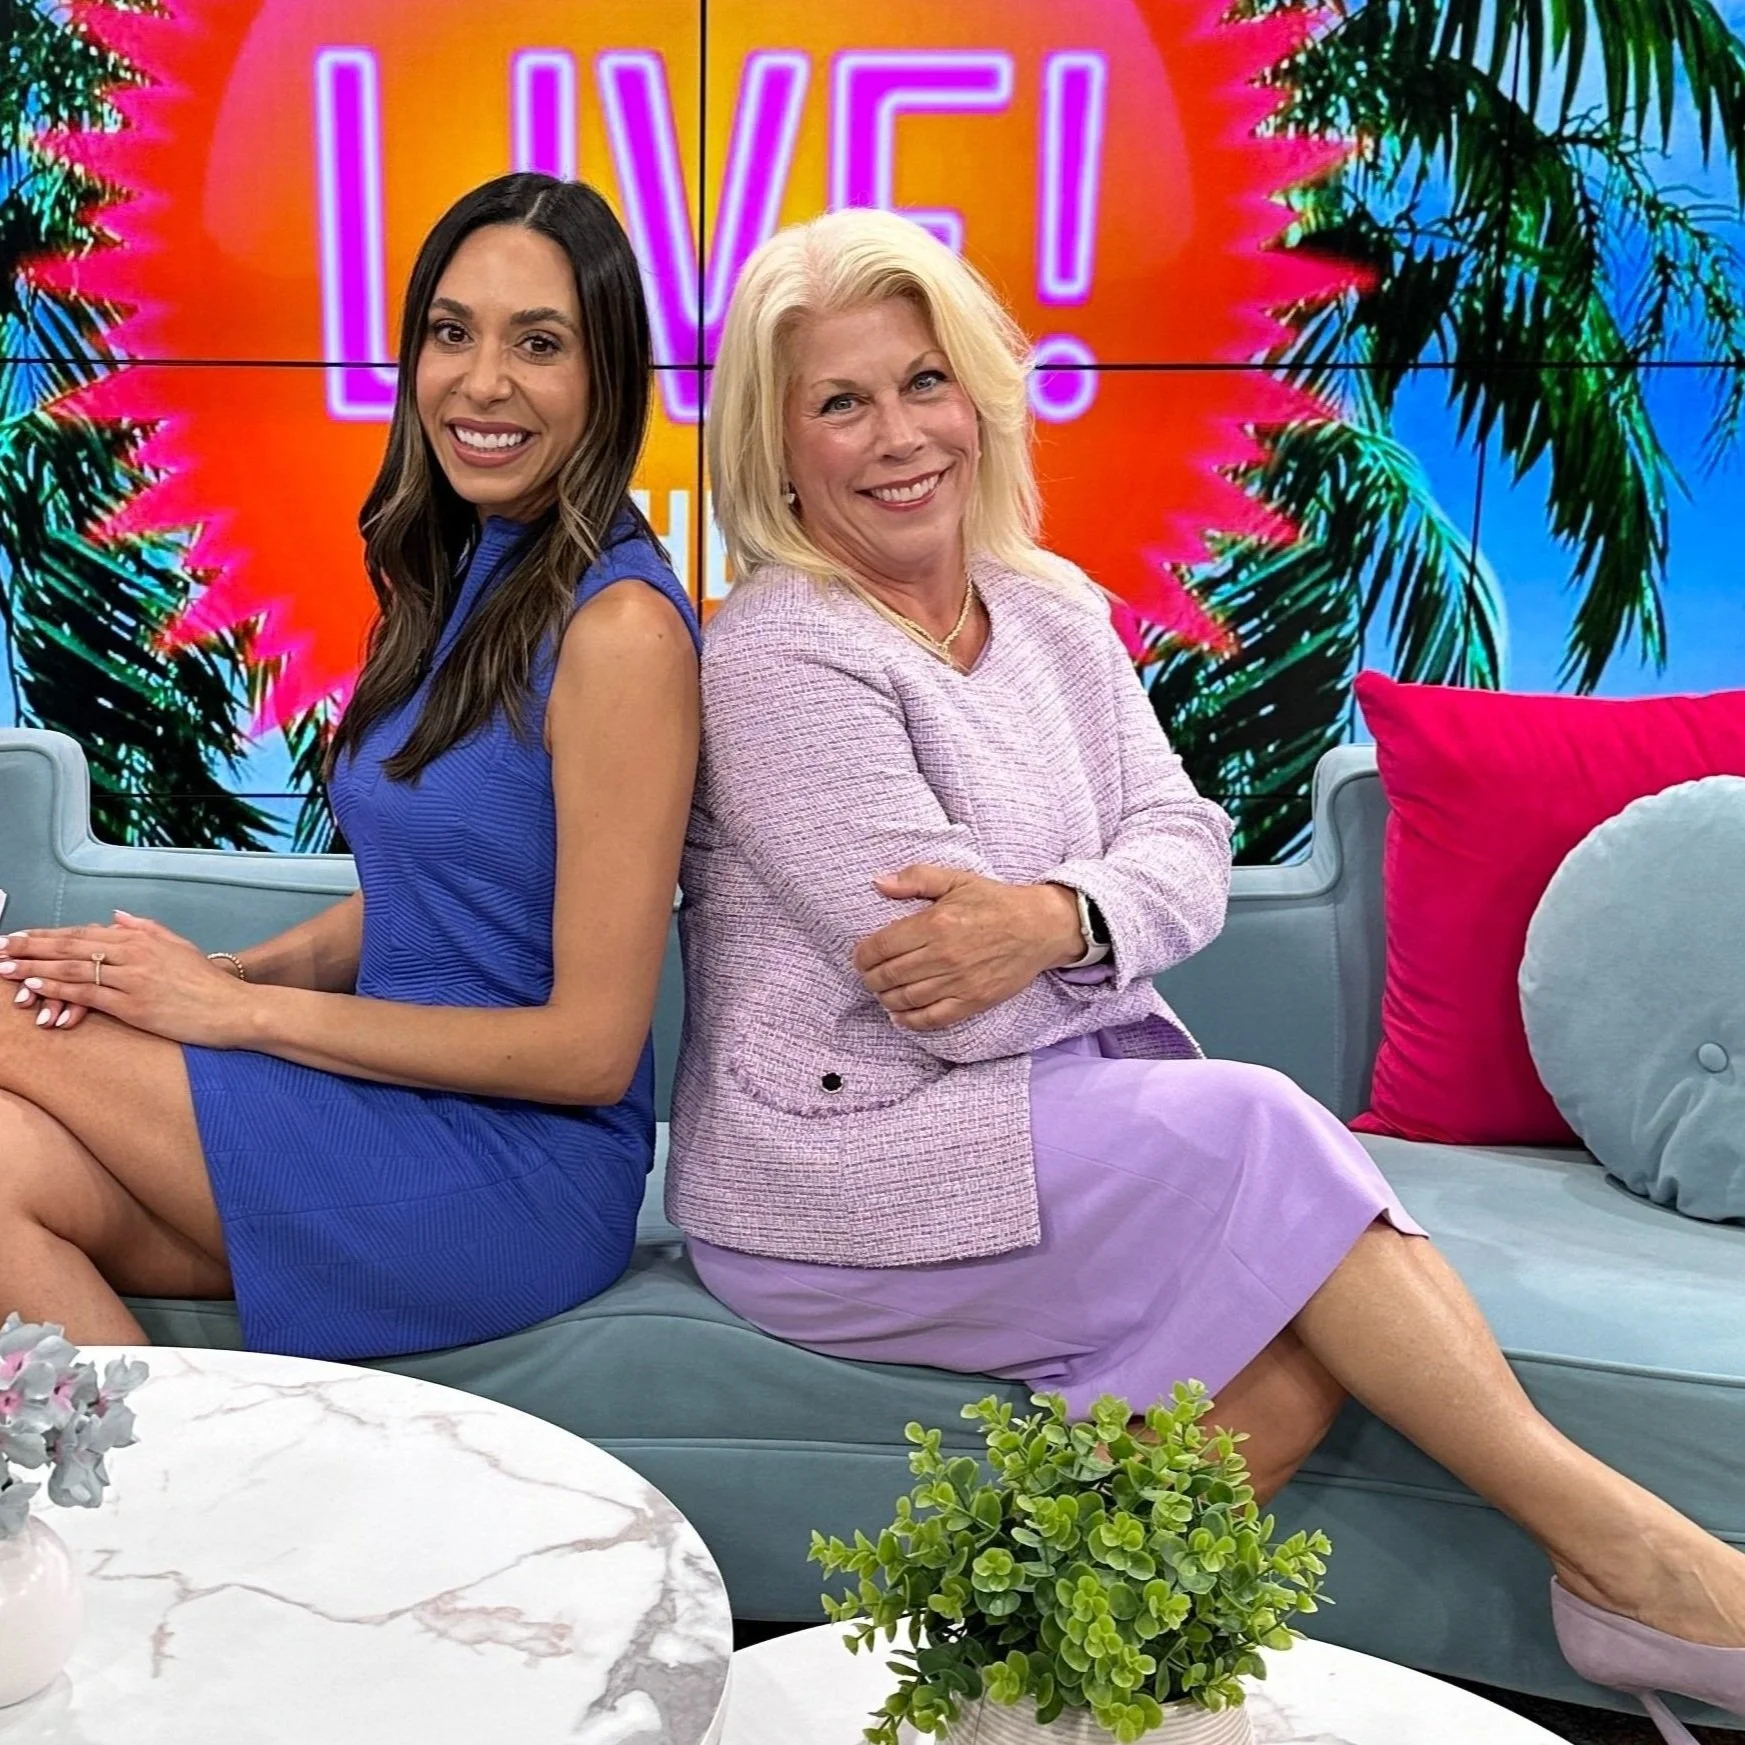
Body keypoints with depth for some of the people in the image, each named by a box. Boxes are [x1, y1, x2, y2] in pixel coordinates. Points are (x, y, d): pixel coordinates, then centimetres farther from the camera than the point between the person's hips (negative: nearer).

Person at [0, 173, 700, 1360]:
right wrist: (227, 968, -4)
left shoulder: (618, 626, -15)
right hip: (408, 1114, 6)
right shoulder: (460, 577, 10)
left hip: (524, 1172, -6)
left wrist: (239, 1008, -12)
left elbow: (590, 1047, -16)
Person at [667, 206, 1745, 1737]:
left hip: (1078, 1098, 6)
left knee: (1299, 1355, -21)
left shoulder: (1056, 612, 10)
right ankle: (1608, 1540, -10)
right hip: (842, 1171, -6)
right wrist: (1117, 912, -5)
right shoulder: (780, 655, -13)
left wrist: (1063, 918, -22)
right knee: (1264, 1137, -21)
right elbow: (953, 997, -19)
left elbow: (1189, 848, 0)